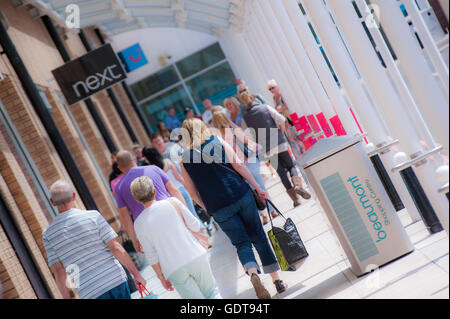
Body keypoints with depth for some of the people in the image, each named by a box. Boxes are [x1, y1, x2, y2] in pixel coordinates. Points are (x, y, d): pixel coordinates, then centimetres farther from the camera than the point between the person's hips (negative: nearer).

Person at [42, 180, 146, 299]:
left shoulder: (48, 234, 2)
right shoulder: (92, 216, -5)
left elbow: (58, 271, -1)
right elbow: (116, 248, -7)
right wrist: (136, 274, 0)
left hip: (90, 292, 2)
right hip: (116, 279, -1)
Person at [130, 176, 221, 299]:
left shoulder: (139, 223, -1)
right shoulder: (173, 202, -3)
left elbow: (151, 255, 2)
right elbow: (195, 226, 4)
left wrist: (161, 277, 13)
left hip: (174, 270, 0)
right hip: (196, 257, 0)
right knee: (212, 293, 18)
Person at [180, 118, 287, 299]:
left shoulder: (185, 160, 7)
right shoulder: (218, 142, 6)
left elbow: (193, 193, 8)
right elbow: (237, 165, -3)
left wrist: (208, 209, 20)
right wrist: (258, 187, 1)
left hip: (219, 209, 0)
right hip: (241, 195, 0)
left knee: (242, 243, 6)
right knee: (258, 237, 12)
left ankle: (253, 273, -21)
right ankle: (277, 280, 14)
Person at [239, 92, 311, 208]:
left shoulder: (245, 117, 3)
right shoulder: (265, 107, 1)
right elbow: (281, 120, -4)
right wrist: (281, 134, 11)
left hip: (267, 149, 1)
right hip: (280, 142, -1)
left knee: (281, 171, 8)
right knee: (290, 165, 15)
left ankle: (295, 198, 1)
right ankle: (297, 184, -14)